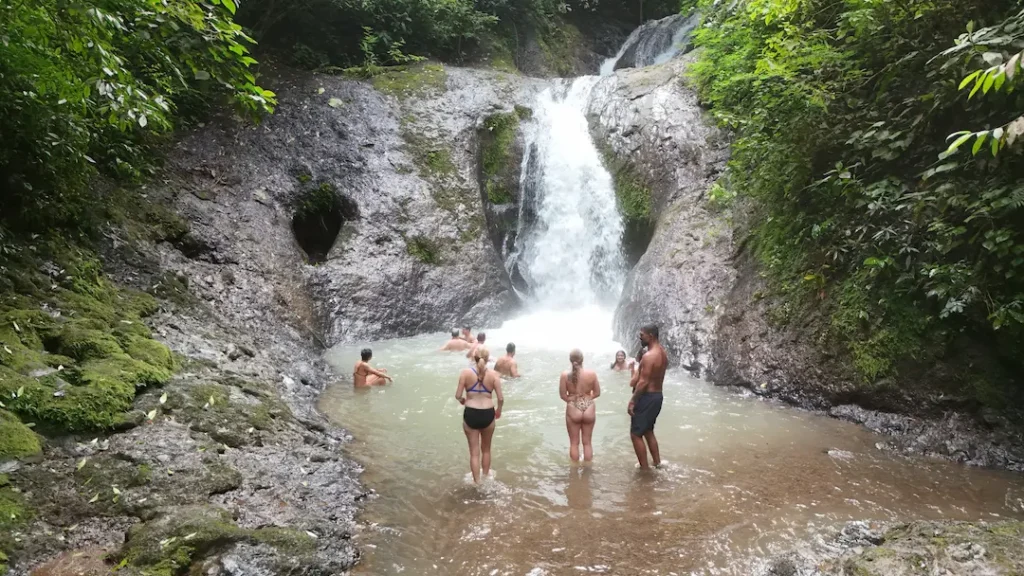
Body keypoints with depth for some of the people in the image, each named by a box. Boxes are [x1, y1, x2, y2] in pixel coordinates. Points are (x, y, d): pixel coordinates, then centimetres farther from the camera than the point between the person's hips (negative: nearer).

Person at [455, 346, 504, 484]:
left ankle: (477, 482, 16)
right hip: (487, 414, 1)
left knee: (474, 452, 11)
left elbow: (458, 396, -6)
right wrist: (498, 410, 15)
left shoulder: (465, 372, -6)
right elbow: (501, 398, -5)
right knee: (486, 449, 23)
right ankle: (485, 477, 38)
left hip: (470, 414, -1)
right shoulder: (493, 374, -4)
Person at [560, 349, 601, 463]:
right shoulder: (592, 374, -9)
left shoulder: (565, 375, -12)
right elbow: (597, 393, 0)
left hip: (573, 410, -1)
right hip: (589, 410, 1)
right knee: (587, 442, 15)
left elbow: (563, 395, -7)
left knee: (574, 443, 13)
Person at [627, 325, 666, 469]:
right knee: (648, 432, 23)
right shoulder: (662, 353, 8)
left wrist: (632, 401, -18)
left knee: (636, 434, 1)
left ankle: (645, 469, 5)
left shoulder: (649, 356, -22)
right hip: (657, 395, 10)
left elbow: (643, 382, -23)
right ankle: (657, 464, 29)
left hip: (647, 397, -10)